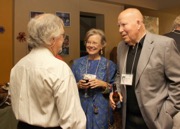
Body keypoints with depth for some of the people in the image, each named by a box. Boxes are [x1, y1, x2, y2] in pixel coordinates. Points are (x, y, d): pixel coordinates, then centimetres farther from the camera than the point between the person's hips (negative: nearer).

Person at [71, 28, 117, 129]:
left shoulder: (109, 64, -1)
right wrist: (78, 85, -11)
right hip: (80, 107, 2)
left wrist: (103, 84, -16)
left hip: (100, 109, -1)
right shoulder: (77, 63, 4)